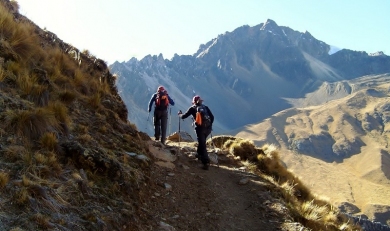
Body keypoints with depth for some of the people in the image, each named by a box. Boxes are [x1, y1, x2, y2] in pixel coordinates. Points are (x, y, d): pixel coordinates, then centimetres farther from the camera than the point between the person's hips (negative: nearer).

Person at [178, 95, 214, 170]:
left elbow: (184, 116, 11)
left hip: (200, 128, -4)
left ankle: (206, 163, -8)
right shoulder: (205, 107, 15)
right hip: (208, 128, 4)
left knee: (202, 145, -2)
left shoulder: (192, 108, 7)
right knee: (202, 142, 28)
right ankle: (200, 155, 41)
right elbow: (212, 117, 11)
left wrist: (180, 114, 32)